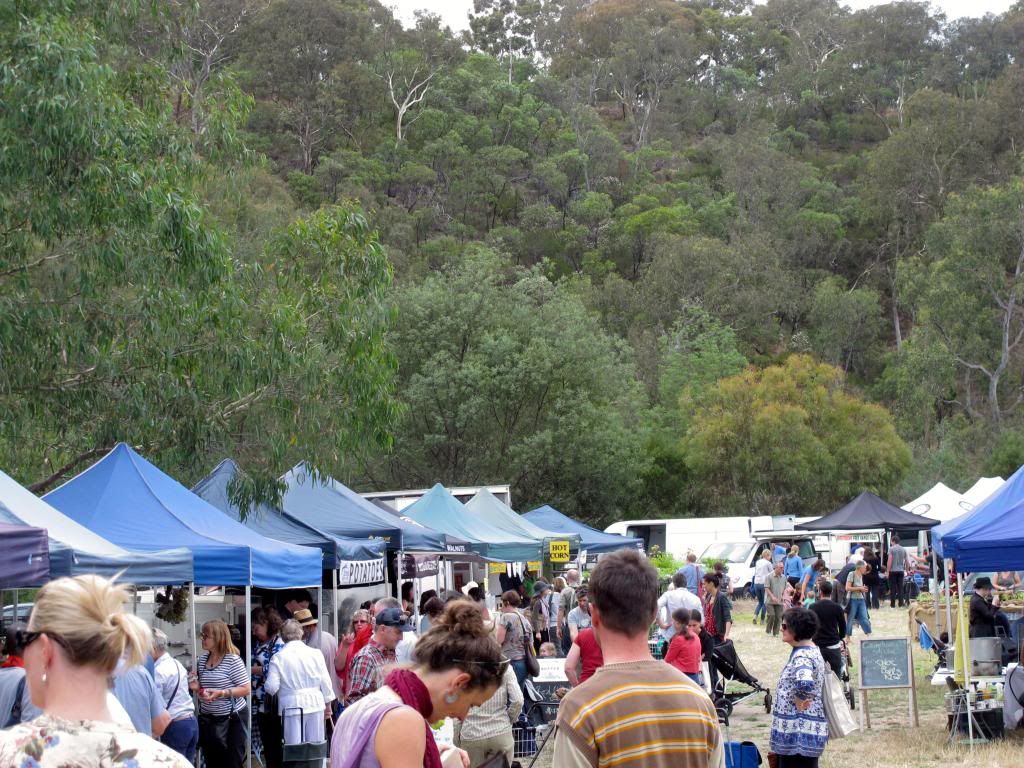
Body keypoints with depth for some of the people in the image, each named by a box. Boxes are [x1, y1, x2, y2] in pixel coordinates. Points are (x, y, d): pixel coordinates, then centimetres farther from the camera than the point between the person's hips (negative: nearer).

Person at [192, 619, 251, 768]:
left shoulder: (233, 660, -15)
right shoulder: (202, 659, 5)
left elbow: (246, 689, -15)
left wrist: (221, 693, -24)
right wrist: (197, 687, -3)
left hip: (232, 718, -6)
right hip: (207, 719, 6)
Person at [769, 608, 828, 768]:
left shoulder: (802, 656, -20)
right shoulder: (810, 651, 11)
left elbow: (804, 682, -40)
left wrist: (799, 702, -22)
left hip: (799, 732, -10)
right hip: (803, 730, 10)